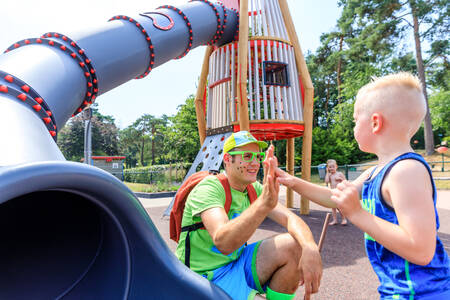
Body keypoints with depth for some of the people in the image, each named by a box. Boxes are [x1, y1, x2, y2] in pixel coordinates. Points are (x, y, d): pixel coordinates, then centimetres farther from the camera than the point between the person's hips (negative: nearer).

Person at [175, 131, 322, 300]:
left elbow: (289, 218, -9)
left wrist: (310, 248, -29)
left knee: (296, 247, -11)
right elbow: (223, 242, -37)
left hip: (237, 263, 7)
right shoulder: (208, 188, -21)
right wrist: (264, 203, -51)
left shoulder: (255, 189, 1)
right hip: (205, 275, -6)